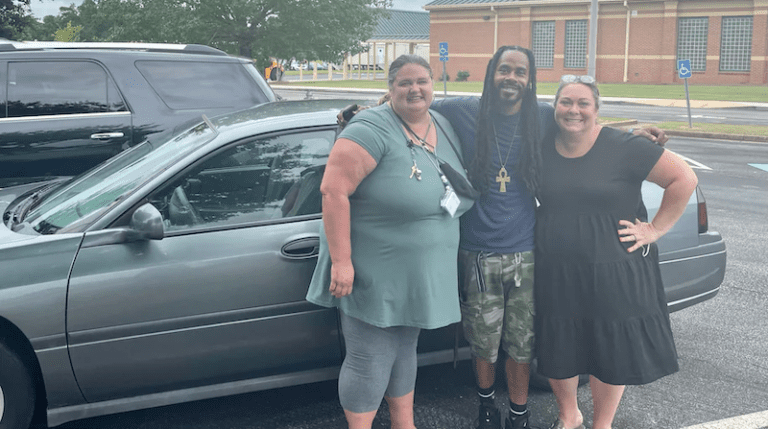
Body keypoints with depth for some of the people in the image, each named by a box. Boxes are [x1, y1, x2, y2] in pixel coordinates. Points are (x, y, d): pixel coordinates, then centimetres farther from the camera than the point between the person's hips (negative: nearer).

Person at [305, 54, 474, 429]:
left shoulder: (444, 129, 7)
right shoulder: (373, 130, -18)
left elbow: (457, 196, 19)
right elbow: (333, 191, -24)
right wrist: (341, 260, -27)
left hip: (420, 277, 7)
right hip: (374, 274, -7)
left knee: (404, 349, 21)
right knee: (371, 360, 0)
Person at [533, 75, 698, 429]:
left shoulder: (623, 147, -10)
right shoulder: (541, 148, 1)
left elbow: (684, 178, -9)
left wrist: (655, 230, -10)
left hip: (612, 272, -3)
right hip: (554, 273, 3)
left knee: (611, 350, 9)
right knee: (556, 348, 13)